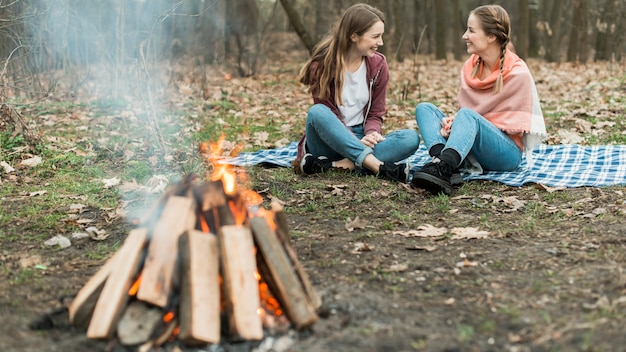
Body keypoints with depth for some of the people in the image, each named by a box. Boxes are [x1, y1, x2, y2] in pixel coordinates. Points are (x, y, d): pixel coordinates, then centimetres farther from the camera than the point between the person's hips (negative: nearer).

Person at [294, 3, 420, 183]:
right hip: (329, 141, -3)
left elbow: (375, 114, 4)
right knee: (317, 113, -35)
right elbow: (324, 112, -10)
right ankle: (380, 167, -43)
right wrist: (358, 140, -25)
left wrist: (371, 134, -20)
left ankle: (332, 165, -35)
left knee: (411, 138, -23)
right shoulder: (322, 64, -9)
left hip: (360, 141, 3)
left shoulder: (378, 64, 1)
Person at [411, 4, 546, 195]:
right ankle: (446, 164, -35)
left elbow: (515, 125, -12)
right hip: (472, 149, 7)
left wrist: (458, 121, -15)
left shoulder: (517, 74, -12)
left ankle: (441, 169, -55)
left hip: (507, 152, -7)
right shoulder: (470, 66, 6)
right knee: (424, 108, -9)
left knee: (467, 115, -32)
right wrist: (453, 122, -13)